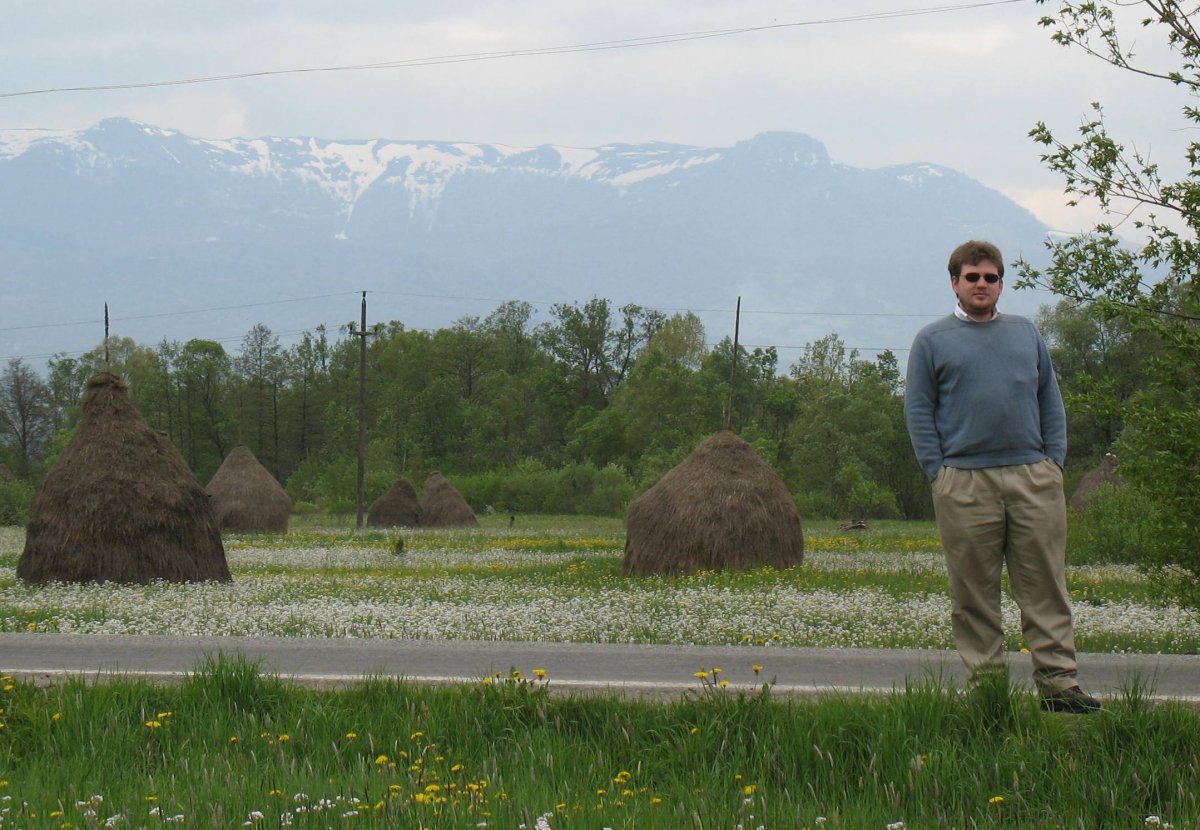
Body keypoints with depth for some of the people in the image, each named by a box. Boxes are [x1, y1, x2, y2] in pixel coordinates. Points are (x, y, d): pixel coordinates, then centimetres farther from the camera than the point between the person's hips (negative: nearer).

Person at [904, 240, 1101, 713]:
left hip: (1034, 479, 2)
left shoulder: (1026, 333, 18)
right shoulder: (932, 341, 8)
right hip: (964, 484, -2)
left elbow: (1050, 401, 18)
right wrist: (937, 473, -5)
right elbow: (919, 411, 5)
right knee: (973, 591, 0)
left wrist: (1055, 460, 5)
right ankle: (985, 682, 5)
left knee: (1046, 585, -1)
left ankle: (1057, 682, 1)